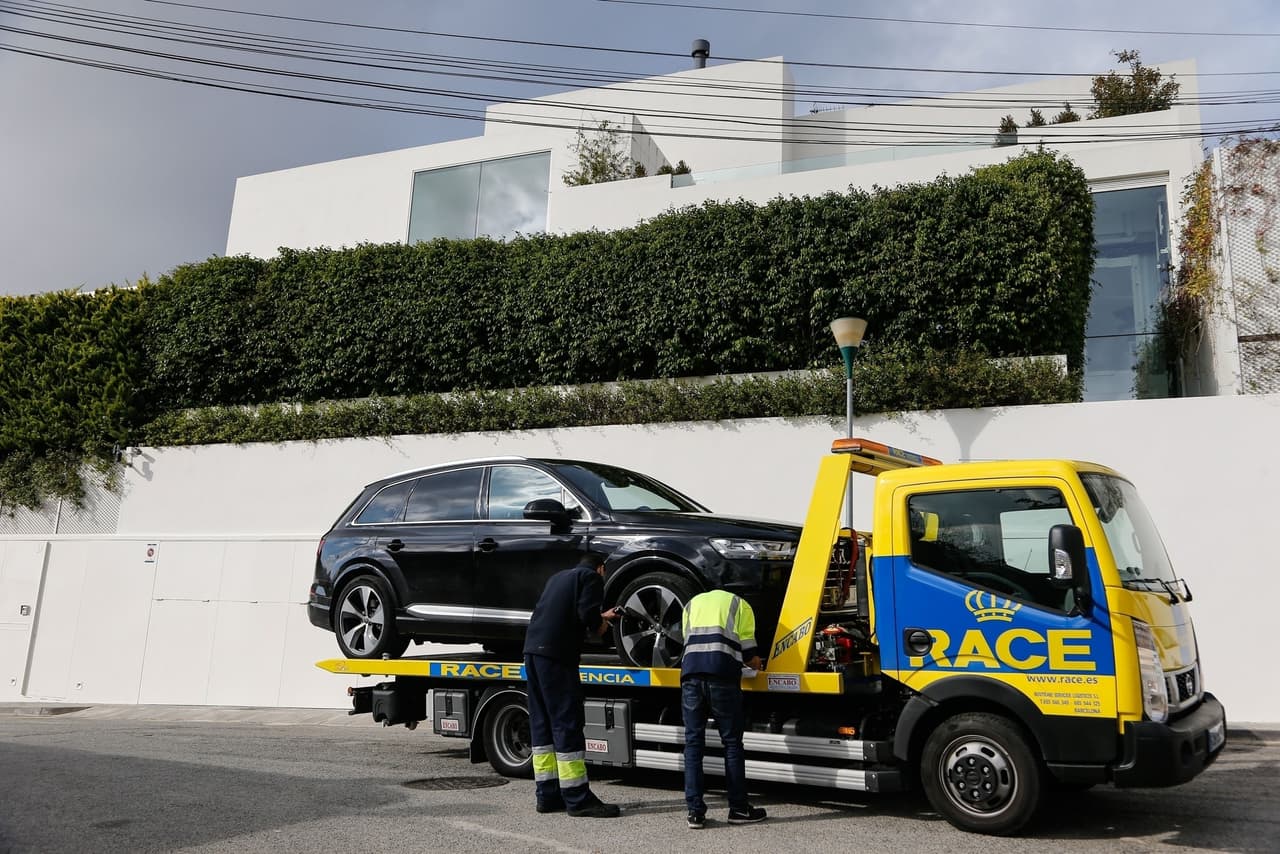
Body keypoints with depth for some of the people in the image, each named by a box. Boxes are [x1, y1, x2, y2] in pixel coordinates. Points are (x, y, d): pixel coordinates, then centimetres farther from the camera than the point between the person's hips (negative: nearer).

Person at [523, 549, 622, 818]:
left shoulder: (559, 577, 26)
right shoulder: (591, 577, 2)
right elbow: (586, 613, -13)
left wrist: (600, 617, 38)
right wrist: (599, 625, 8)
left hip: (532, 650, 9)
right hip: (556, 654, -8)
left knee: (542, 724, 11)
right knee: (567, 723, -7)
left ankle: (548, 795, 16)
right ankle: (577, 799, -5)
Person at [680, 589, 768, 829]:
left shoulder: (692, 604, 30)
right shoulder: (739, 604, 19)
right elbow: (748, 653, 12)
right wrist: (756, 664, 32)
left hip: (691, 674, 3)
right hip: (722, 676, -3)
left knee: (693, 743, 7)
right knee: (732, 743, 7)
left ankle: (695, 811, 6)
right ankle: (739, 809, 13)